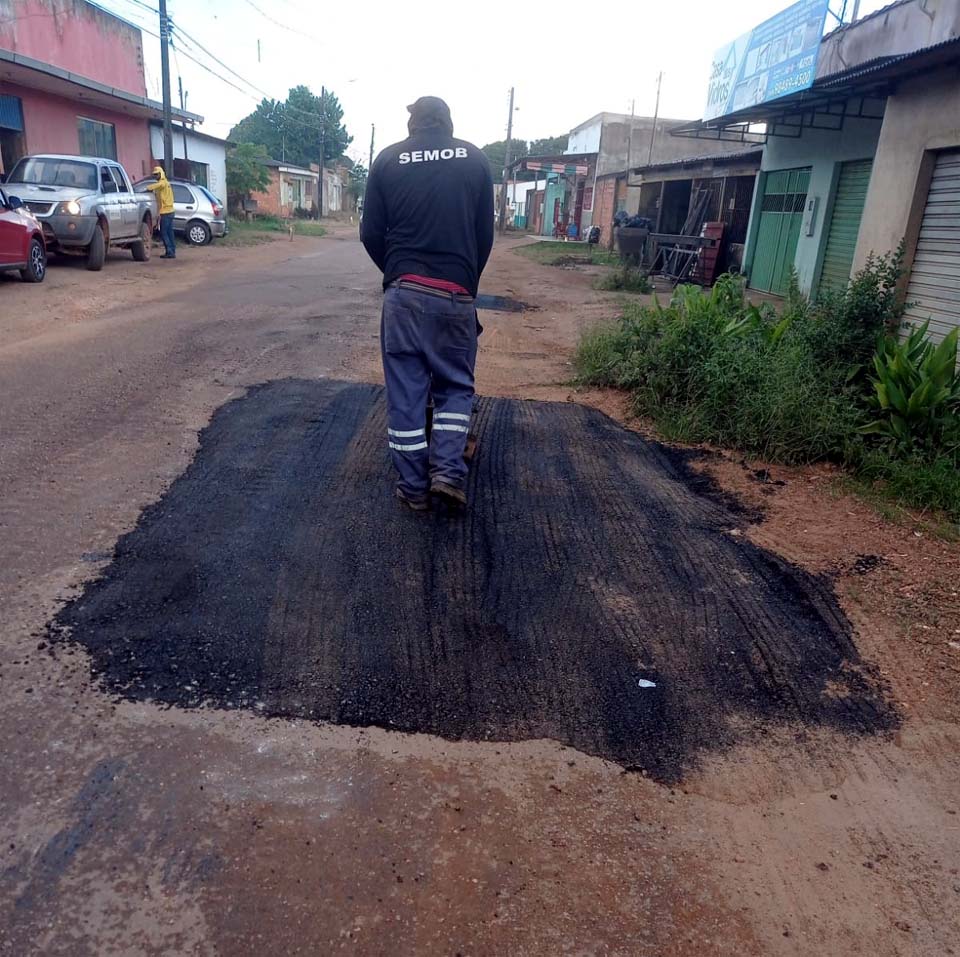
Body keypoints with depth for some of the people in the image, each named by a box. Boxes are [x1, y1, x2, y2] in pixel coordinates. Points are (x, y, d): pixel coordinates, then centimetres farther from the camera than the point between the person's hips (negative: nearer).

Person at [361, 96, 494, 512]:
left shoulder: (388, 159, 6)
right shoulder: (475, 158, 7)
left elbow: (371, 234, 5)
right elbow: (485, 234, 7)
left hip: (403, 291, 0)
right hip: (455, 294, 0)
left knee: (404, 391, 6)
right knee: (456, 384, 13)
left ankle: (413, 486, 9)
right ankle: (448, 470, -2)